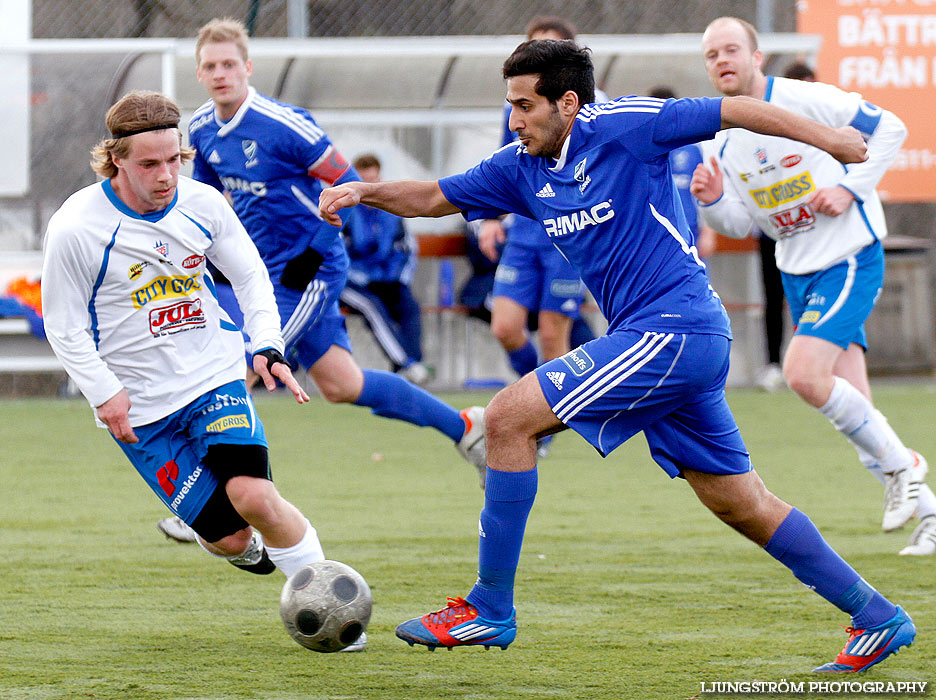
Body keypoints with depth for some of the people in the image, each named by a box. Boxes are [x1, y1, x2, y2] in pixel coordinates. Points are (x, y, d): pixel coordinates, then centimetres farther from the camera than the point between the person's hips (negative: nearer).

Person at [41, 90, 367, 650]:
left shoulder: (202, 203, -6)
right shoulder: (76, 229, -16)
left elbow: (251, 276, 9)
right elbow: (65, 328, -5)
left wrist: (268, 346, -5)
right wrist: (104, 393, -15)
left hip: (214, 375, 2)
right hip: (139, 405, -2)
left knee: (253, 496, -24)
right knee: (228, 537, -4)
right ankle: (248, 548, 34)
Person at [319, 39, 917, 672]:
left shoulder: (621, 127, -9)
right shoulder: (522, 168, 12)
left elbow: (734, 111, -6)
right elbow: (436, 198, 20)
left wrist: (830, 140, -9)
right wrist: (363, 192, 4)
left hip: (672, 329, -9)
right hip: (673, 343, 9)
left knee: (510, 418, -10)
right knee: (742, 505, 12)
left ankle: (489, 611, -5)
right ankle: (877, 617, 19)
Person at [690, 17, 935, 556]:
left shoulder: (806, 101, -13)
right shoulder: (724, 141, 5)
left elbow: (890, 128, -7)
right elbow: (742, 224, 10)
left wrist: (851, 188, -16)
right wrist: (713, 200, -11)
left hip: (850, 259, -7)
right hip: (798, 273, 7)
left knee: (804, 373, -22)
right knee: (851, 403, 1)